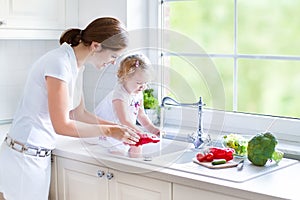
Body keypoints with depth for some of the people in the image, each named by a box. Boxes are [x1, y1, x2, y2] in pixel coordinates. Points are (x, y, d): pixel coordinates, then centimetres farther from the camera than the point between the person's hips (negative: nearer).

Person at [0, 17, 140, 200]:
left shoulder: (76, 65, 6)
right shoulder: (59, 63, -22)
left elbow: (79, 113, 14)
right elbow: (62, 125, -22)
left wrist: (118, 128, 6)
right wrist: (109, 131, -14)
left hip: (41, 155, 9)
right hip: (24, 157, -9)